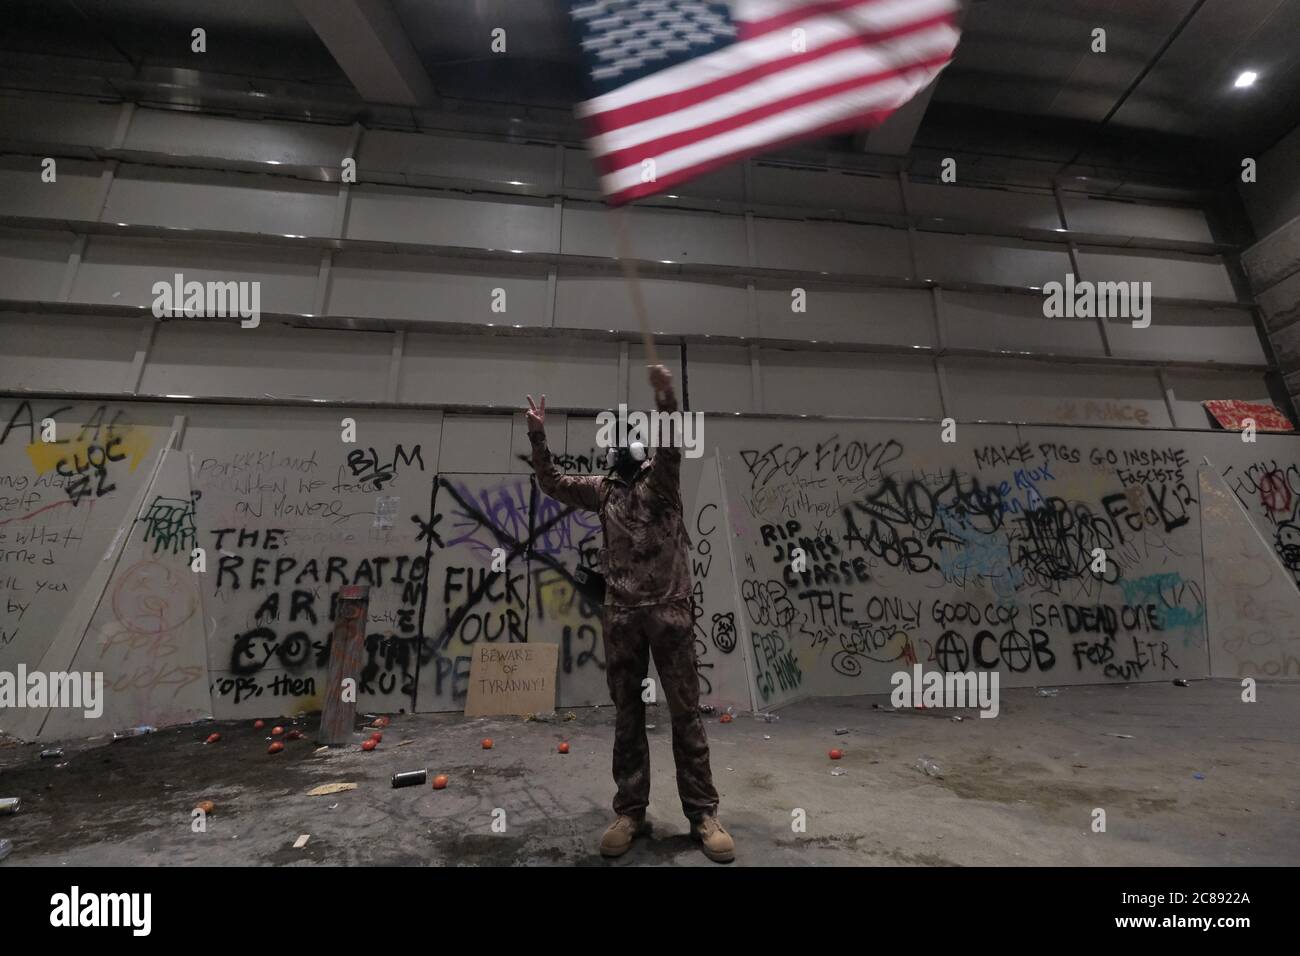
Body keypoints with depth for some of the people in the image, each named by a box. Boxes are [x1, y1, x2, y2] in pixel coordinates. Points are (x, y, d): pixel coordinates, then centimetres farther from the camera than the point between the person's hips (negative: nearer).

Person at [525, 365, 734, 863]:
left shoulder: (662, 476, 3)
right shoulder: (603, 489, 14)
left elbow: (672, 442, -16)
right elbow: (553, 483, 14)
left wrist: (665, 396, -32)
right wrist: (537, 434, 3)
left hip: (668, 609, -3)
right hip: (621, 614, 4)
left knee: (686, 713, 4)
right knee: (626, 715, 10)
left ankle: (702, 813, 16)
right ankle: (630, 812, 24)